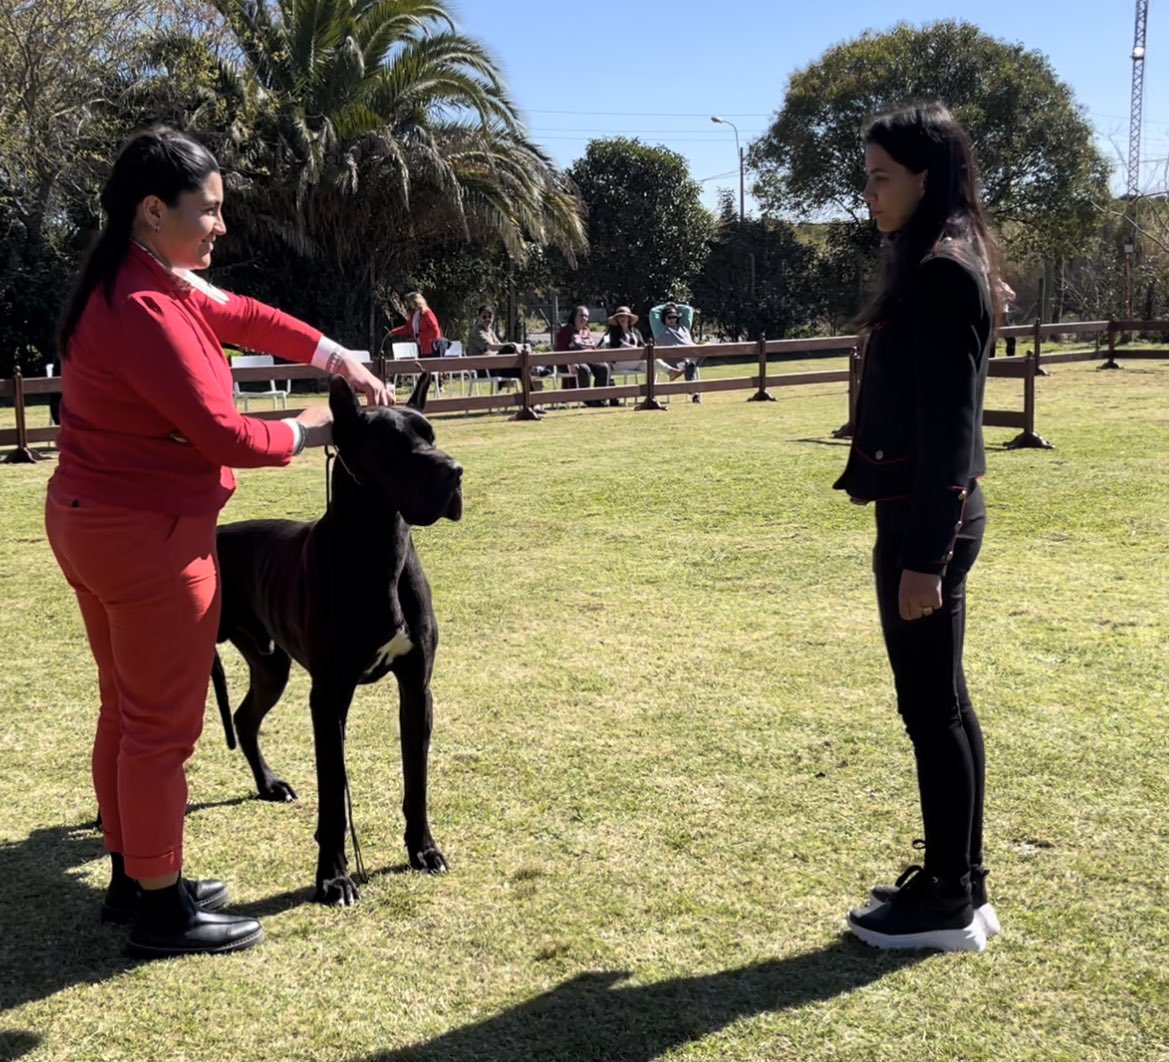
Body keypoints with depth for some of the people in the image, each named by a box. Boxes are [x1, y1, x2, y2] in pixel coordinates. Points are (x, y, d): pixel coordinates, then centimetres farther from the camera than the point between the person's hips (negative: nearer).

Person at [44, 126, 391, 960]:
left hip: (94, 522, 11)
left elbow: (242, 316, 14)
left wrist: (342, 360, 7)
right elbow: (221, 435, -22)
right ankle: (161, 910, 14)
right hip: (149, 537, -11)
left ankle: (132, 879, 32)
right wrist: (305, 432, -4)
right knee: (164, 724, 1)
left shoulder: (150, 279, 7)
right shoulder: (143, 309, -24)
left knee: (127, 708, 18)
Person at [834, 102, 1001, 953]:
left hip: (927, 520, -10)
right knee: (944, 704, 15)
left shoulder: (940, 273, -16)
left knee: (930, 709, 0)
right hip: (935, 512, 10)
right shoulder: (945, 263, 14)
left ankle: (948, 906, 13)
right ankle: (961, 883, 27)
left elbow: (946, 423, -21)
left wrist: (923, 553, -21)